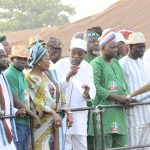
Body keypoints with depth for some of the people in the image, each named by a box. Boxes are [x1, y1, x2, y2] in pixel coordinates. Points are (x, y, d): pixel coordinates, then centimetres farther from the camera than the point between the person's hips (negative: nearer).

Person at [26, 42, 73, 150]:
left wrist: (68, 113, 5)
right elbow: (37, 100, -16)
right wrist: (53, 113, -22)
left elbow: (60, 95, 14)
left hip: (55, 121, 7)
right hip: (42, 122, -7)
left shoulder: (49, 74, 14)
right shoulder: (30, 78, -8)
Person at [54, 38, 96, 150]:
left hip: (80, 114, 4)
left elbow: (92, 90, 6)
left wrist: (88, 93, -17)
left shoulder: (88, 67, 6)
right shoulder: (60, 65, -7)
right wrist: (68, 75, -26)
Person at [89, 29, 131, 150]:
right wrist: (117, 97, -17)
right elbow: (95, 87, -16)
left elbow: (123, 83, 23)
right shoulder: (96, 63, -6)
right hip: (104, 111, -8)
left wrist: (125, 97, 1)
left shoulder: (115, 63, 19)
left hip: (119, 111, 8)